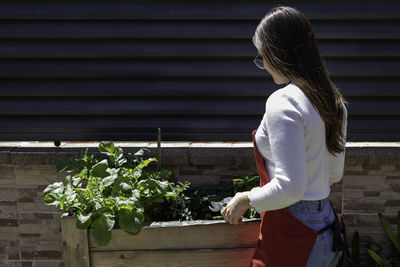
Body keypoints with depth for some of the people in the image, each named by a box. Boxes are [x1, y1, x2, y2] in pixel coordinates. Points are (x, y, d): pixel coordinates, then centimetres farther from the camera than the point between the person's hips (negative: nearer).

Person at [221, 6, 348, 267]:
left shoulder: (283, 103, -19)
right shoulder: (334, 100, 7)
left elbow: (290, 187, -24)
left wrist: (246, 199, -9)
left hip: (292, 239, -9)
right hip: (327, 228, 9)